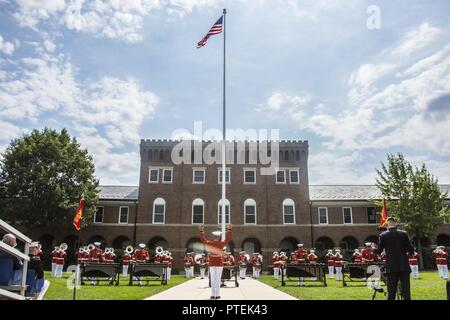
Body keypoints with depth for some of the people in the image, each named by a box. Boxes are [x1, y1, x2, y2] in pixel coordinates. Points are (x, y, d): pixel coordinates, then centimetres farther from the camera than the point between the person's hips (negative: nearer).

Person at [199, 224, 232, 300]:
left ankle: (213, 295, 8)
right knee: (218, 279, 1)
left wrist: (201, 231, 21)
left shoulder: (209, 243, -4)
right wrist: (229, 230, 6)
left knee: (212, 279, 8)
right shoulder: (221, 243, -11)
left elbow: (203, 239, 14)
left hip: (212, 263, 3)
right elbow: (229, 238, 0)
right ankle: (217, 295, 2)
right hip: (219, 263, -2)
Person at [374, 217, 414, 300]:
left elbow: (379, 251, -1)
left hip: (391, 267, -1)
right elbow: (410, 249, -1)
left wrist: (373, 249, 19)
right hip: (404, 266, 1)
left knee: (391, 291, 4)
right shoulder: (403, 234, 0)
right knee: (406, 290, 6)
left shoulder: (383, 235, -3)